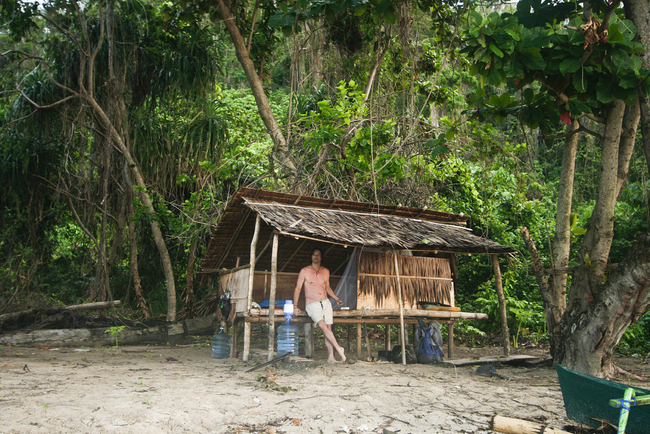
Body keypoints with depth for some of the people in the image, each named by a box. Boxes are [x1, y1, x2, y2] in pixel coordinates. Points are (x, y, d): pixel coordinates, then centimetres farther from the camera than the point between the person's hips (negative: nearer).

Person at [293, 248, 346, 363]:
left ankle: (331, 357, -2)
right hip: (312, 305, -4)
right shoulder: (305, 271, 1)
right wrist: (295, 305, -5)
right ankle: (338, 348, -18)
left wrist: (337, 299, 17)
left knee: (328, 328, -4)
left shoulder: (326, 271, 13)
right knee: (322, 325, -24)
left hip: (326, 302, 4)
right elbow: (298, 289, 1)